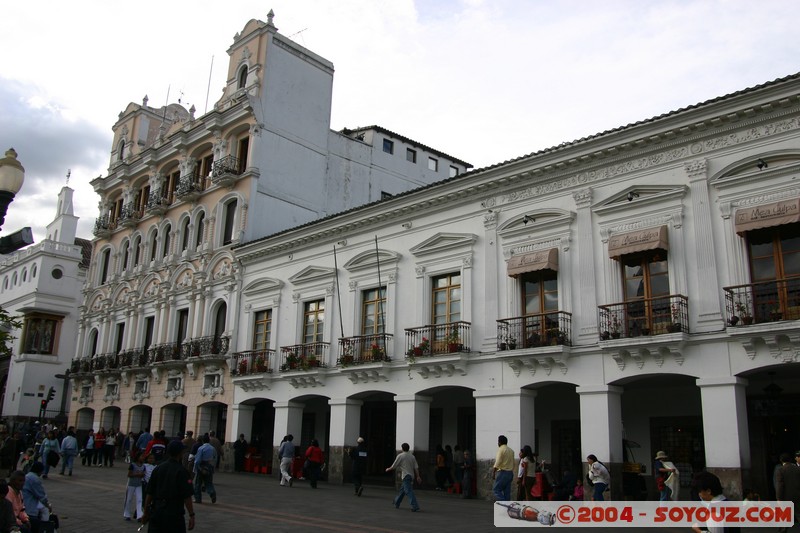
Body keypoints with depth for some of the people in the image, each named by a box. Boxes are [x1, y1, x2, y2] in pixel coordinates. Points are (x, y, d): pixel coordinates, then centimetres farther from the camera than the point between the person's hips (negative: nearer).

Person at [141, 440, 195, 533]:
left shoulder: (158, 469, 4)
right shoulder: (181, 471, -10)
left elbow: (149, 494, 6)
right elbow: (187, 497, -13)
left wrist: (146, 512, 15)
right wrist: (191, 515, -8)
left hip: (156, 511, 5)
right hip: (174, 514, -4)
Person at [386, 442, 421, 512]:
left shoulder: (400, 456, -4)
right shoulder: (412, 456, 11)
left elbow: (393, 466, 0)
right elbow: (416, 467, 5)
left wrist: (388, 469, 18)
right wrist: (418, 476, 4)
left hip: (406, 476, -7)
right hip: (411, 476, 7)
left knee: (409, 491, -12)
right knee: (402, 489, 21)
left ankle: (415, 507, -22)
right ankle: (396, 503, 34)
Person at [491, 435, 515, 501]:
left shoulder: (501, 449, -10)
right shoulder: (511, 450, 14)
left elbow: (498, 462, -18)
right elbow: (513, 463, 16)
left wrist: (493, 472, -15)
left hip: (502, 473, -8)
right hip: (510, 473, 8)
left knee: (496, 489, -3)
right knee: (507, 491, 9)